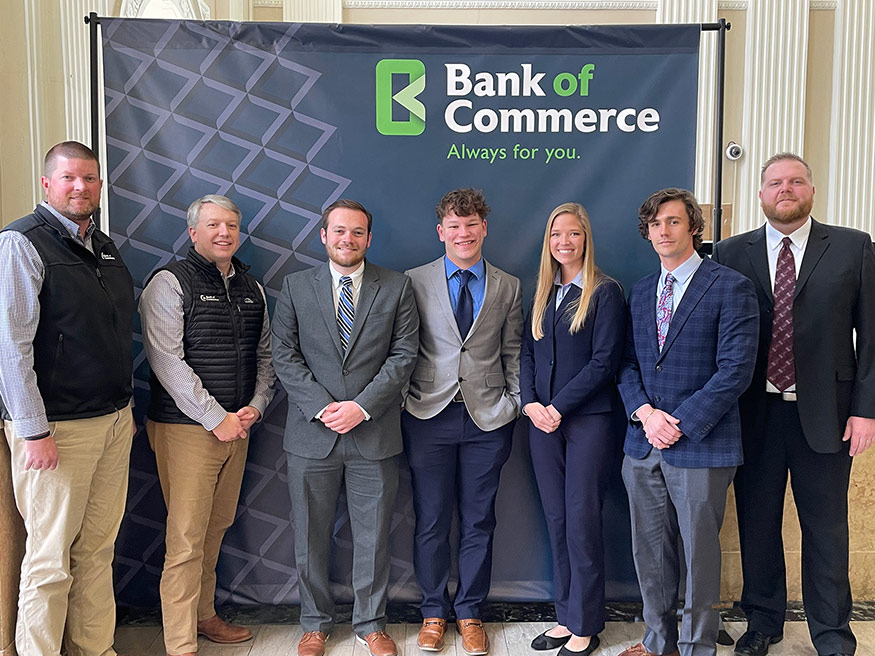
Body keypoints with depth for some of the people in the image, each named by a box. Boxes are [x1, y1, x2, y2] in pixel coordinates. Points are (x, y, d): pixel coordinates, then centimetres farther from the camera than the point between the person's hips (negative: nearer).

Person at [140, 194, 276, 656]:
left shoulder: (252, 288, 13)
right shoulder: (170, 283, -6)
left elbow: (265, 353, 17)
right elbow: (166, 360, -13)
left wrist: (256, 405, 1)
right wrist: (215, 418, -14)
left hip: (237, 425, 6)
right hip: (186, 427, -6)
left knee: (217, 527, 15)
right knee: (186, 537, -3)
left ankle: (204, 616, 32)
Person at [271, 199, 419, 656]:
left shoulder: (397, 287, 3)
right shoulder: (295, 287, 5)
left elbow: (404, 354, -2)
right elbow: (284, 356, -1)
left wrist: (363, 406, -13)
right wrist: (322, 407, -12)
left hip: (374, 432, 0)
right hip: (312, 434, 1)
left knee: (373, 536, 10)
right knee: (310, 536, 12)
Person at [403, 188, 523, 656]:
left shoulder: (508, 287, 9)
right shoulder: (414, 282, 3)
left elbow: (513, 353, 11)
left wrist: (515, 402, 2)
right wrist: (405, 399, -2)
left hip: (488, 418, 1)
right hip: (429, 415, -1)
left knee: (478, 521, 9)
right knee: (431, 521, 7)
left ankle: (469, 612, 27)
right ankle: (434, 611, 26)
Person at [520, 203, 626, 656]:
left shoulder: (605, 292, -4)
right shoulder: (542, 294, 14)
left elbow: (604, 361, -11)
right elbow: (527, 354, 11)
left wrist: (558, 407, -13)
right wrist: (530, 403, -5)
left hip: (588, 420, -5)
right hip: (543, 420, 5)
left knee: (582, 521, 0)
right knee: (557, 521, 10)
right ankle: (566, 616, 22)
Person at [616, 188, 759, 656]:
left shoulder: (731, 288, -6)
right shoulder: (640, 292, 12)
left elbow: (735, 369, -13)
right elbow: (627, 363, 11)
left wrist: (680, 423, -15)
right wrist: (644, 412, -7)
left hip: (701, 444, -5)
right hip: (642, 444, 5)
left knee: (699, 551, 7)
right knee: (650, 550, 14)